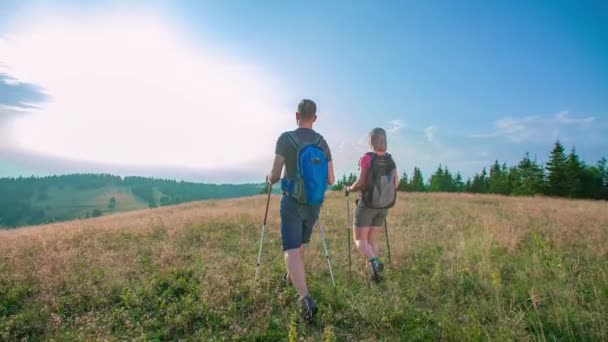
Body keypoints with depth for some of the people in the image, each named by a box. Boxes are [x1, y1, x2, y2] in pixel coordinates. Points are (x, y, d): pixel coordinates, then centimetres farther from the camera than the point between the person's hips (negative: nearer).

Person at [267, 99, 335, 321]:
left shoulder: (286, 138, -8)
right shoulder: (322, 142, 3)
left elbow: (275, 176, -10)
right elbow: (330, 180, 5)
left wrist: (270, 179, 13)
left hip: (292, 201, -4)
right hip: (314, 202, 5)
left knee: (291, 250, -6)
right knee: (300, 244, 25)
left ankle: (305, 298, -23)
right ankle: (292, 276, 47)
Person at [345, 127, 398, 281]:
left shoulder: (366, 158, -16)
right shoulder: (390, 160, 0)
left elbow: (361, 182, -20)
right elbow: (396, 184, 1)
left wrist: (349, 188, 0)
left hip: (366, 205, -5)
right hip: (383, 206, 5)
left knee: (360, 240, 4)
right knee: (372, 239, 18)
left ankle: (374, 262, -21)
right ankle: (372, 268, 12)